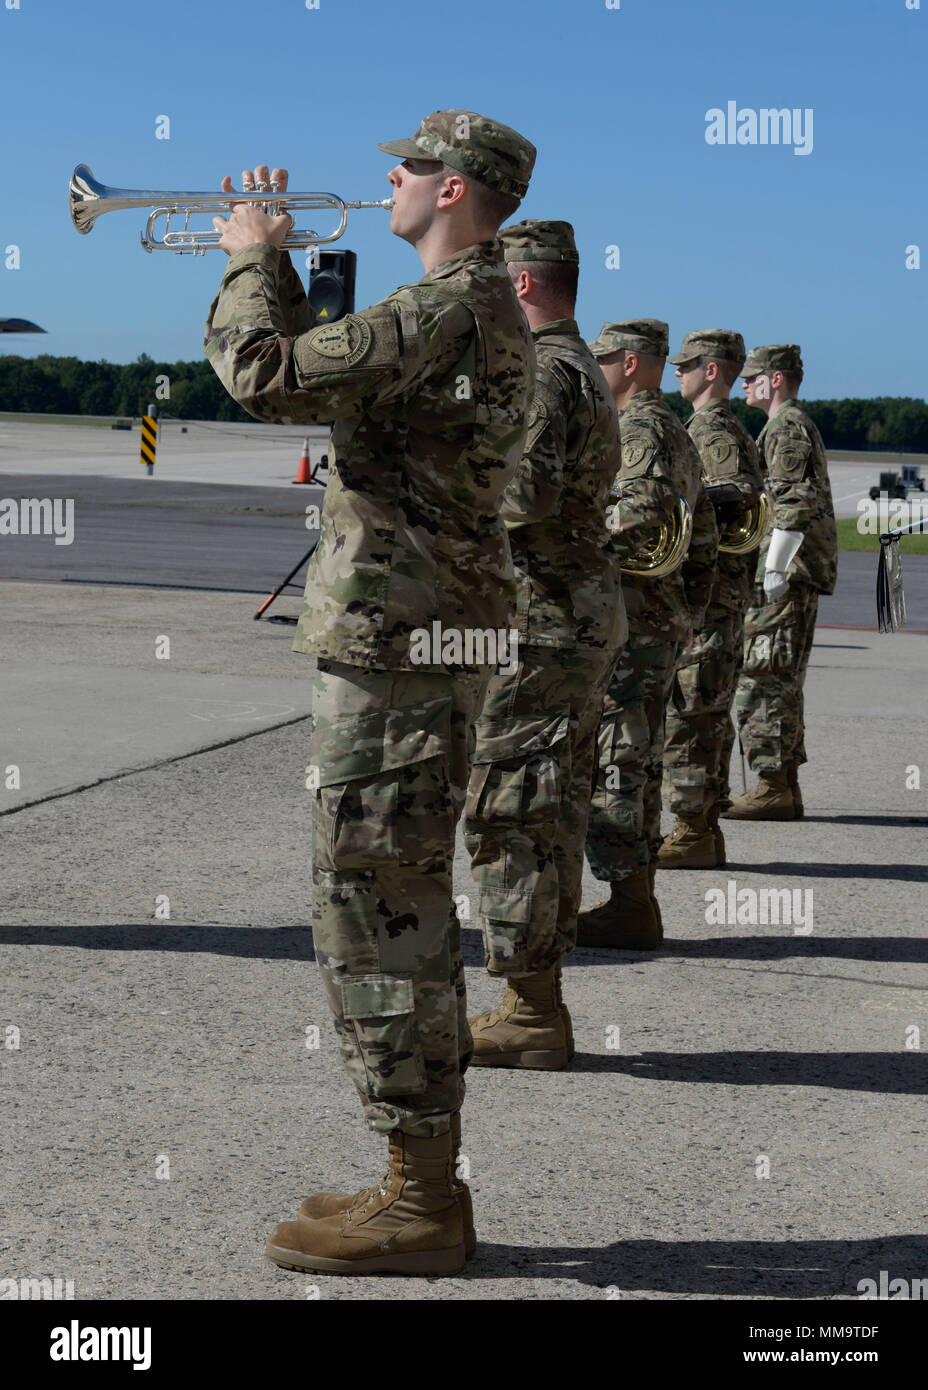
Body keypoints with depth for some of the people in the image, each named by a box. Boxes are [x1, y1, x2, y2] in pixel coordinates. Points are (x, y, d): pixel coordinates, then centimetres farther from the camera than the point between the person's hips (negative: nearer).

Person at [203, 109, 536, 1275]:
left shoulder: (451, 308, -16)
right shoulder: (481, 308, 18)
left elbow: (267, 378, -23)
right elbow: (325, 375, 26)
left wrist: (249, 261, -6)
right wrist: (277, 262, 18)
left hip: (395, 648, -11)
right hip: (421, 648, 11)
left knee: (375, 916, -5)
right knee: (404, 914, 15)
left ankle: (418, 1208, 2)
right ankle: (424, 1182, 24)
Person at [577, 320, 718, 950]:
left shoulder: (636, 429, -11)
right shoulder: (679, 434, 20)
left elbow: (645, 505, -29)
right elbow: (705, 533, 24)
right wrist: (690, 609, 25)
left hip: (625, 620, -10)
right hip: (666, 623, 10)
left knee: (611, 763, -8)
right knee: (638, 763, 13)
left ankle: (630, 905, -7)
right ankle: (637, 898, 18)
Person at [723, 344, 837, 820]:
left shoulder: (787, 428, -10)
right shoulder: (799, 426, 23)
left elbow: (793, 505, -20)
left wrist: (774, 571, -23)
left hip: (786, 572, -11)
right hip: (798, 574, 11)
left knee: (763, 678, -10)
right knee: (779, 680, 12)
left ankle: (772, 788, -11)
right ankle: (785, 786, 14)